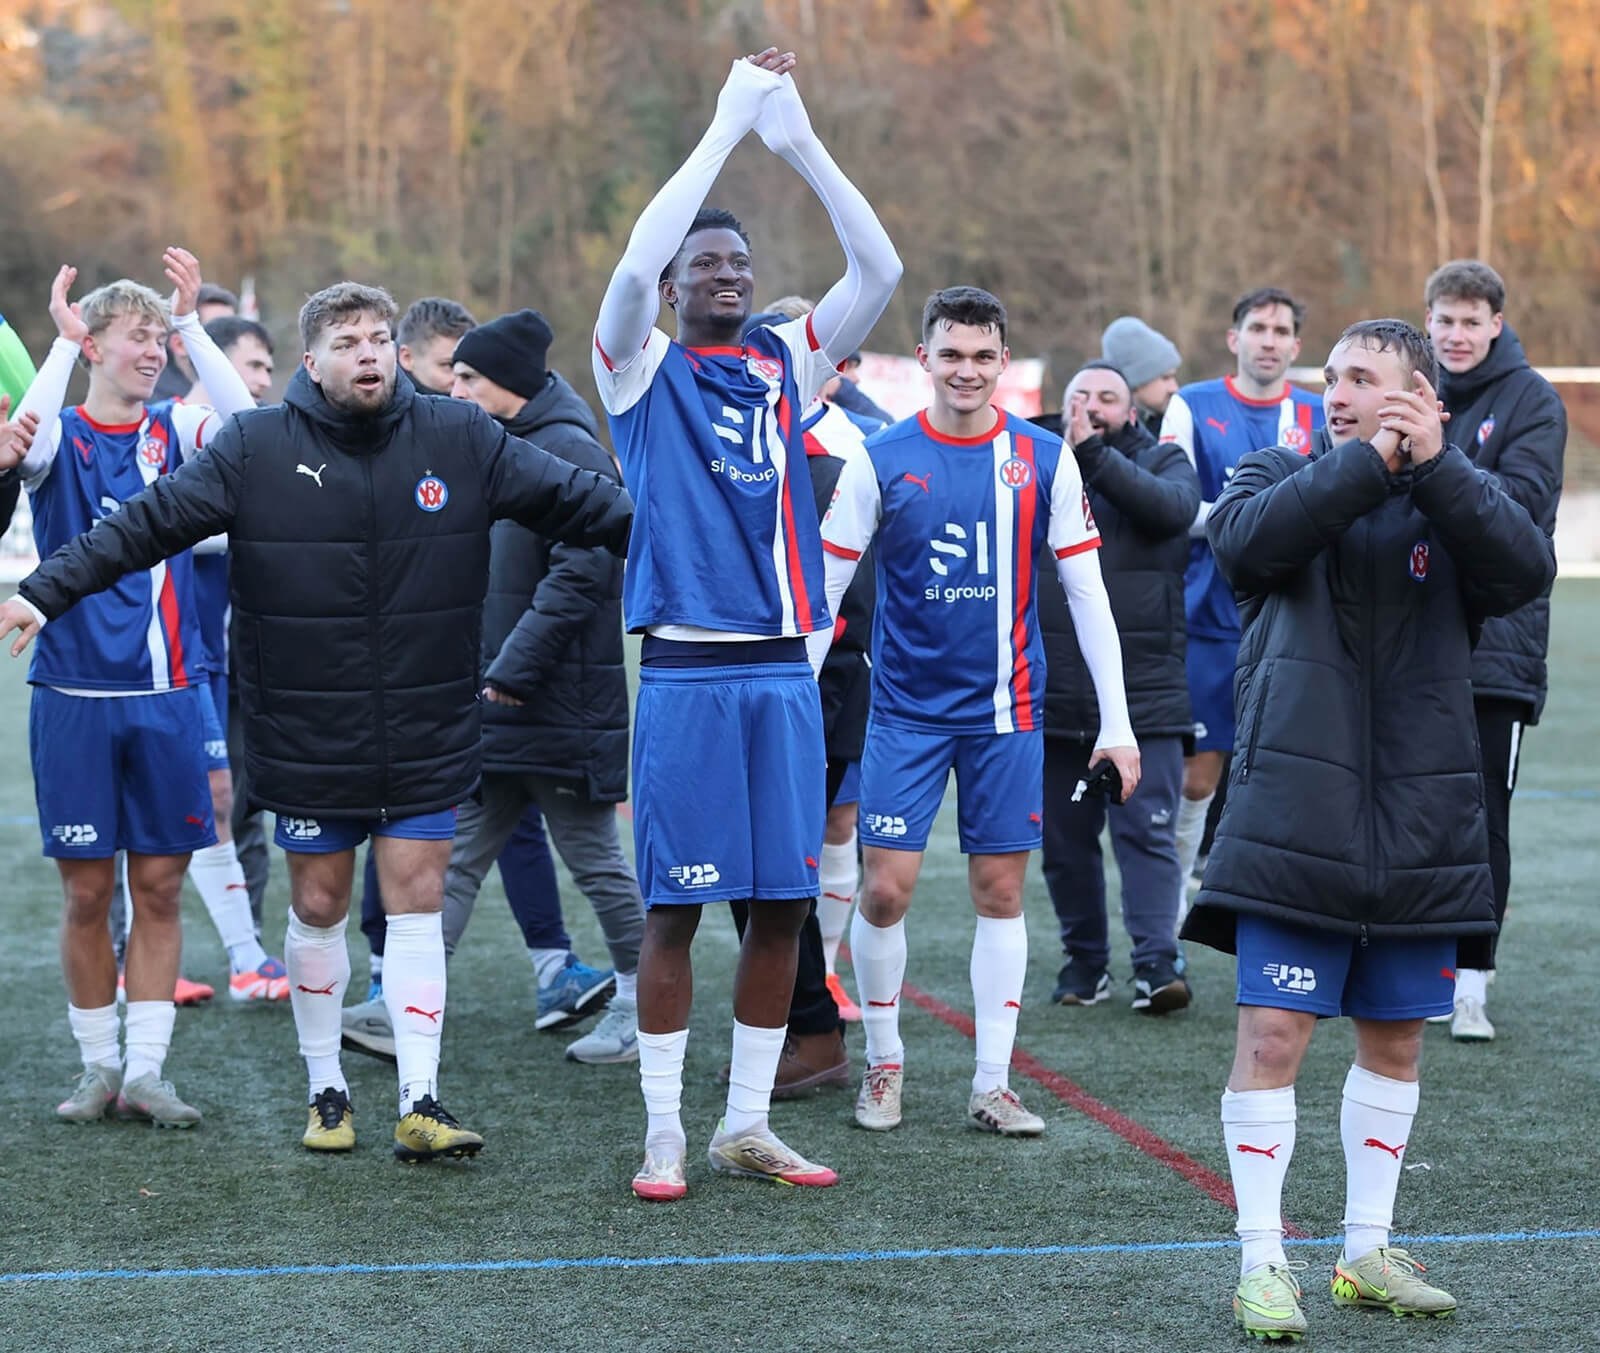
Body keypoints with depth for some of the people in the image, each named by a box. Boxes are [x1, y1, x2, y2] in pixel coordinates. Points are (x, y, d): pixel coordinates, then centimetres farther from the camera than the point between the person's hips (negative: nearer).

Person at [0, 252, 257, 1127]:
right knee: (87, 890, 3)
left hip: (167, 694, 2)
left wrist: (191, 321, -17)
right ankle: (97, 1068, 16)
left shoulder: (173, 431, 6)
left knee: (159, 886, 3)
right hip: (75, 694, -2)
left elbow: (244, 422, -14)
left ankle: (144, 1072, 10)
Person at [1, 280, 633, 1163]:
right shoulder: (255, 449, -5)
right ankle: (325, 1090, 25)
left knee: (416, 899, 0)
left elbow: (574, 499, 3)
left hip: (427, 732, 1)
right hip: (305, 736, 0)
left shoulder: (462, 440, -1)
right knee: (318, 905, 9)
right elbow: (147, 522, -6)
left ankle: (420, 1102, 3)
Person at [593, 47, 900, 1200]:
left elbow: (881, 270, -1)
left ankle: (748, 1124, 17)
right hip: (688, 670, -4)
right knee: (676, 908, -1)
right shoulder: (644, 369, 1)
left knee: (784, 904, 6)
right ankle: (665, 1133, 9)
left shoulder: (788, 363, 11)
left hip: (784, 670, 4)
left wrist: (803, 143, -9)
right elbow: (634, 264, -19)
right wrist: (728, 125, -16)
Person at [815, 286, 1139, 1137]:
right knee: (886, 887, -5)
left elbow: (1086, 593, 3)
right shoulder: (882, 460, -3)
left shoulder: (1044, 458, -1)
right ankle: (883, 1063, 16)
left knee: (1000, 892, 4)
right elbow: (826, 587, 0)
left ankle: (992, 1084, 12)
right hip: (907, 708, -1)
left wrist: (1116, 723, 0)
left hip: (1005, 708, 1)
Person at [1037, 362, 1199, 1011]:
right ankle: (1084, 959, 21)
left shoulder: (1164, 463, 7)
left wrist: (1095, 454, -22)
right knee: (1065, 839, 9)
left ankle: (1157, 963, -8)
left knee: (1147, 831, -8)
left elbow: (1172, 507, -14)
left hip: (1144, 691, -2)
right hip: (1053, 694, 3)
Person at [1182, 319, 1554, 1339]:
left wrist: (1433, 464, -21)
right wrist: (1366, 463, -20)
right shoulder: (1284, 477, 5)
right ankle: (1263, 1262, 3)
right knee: (1273, 1033, -7)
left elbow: (1526, 569, -14)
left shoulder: (1456, 499, 6)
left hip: (1420, 826, 2)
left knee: (1395, 1039, 12)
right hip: (1294, 821, -2)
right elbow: (1245, 539, -18)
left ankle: (1368, 1250, 26)